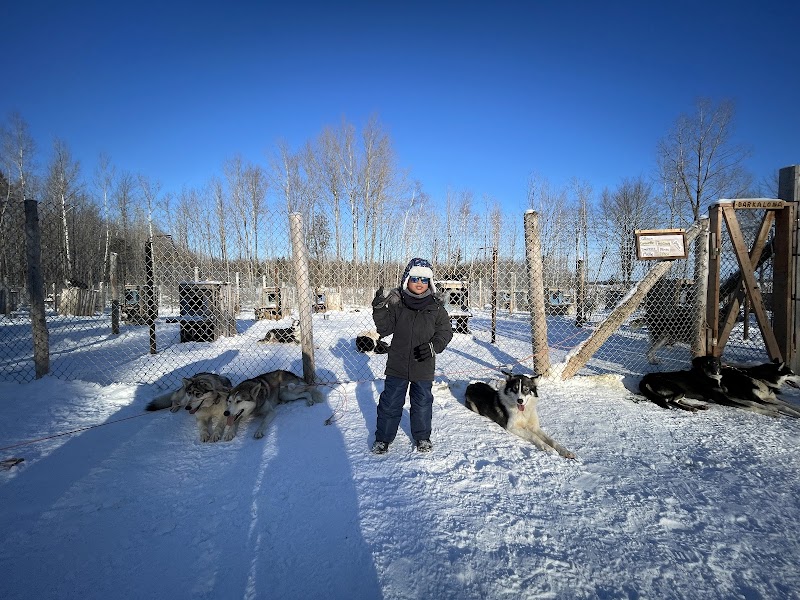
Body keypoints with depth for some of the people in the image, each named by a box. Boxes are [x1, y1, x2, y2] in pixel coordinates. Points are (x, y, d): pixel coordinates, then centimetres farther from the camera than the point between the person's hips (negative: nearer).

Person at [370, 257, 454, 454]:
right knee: (390, 402, 8)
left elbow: (445, 332, 1)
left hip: (424, 366, 1)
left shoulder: (436, 307, -3)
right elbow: (385, 329, -2)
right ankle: (383, 438, 27)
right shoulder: (396, 303, -5)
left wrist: (433, 346, -16)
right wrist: (379, 310, -18)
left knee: (422, 402, 15)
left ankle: (422, 437, 37)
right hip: (397, 364, 0)